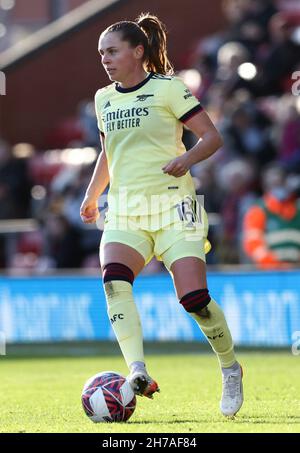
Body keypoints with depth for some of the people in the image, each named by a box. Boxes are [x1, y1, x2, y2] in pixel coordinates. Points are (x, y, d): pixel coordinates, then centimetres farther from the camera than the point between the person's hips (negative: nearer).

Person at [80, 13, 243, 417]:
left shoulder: (167, 88, -3)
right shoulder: (104, 99, 14)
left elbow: (212, 137, -5)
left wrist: (188, 158, -22)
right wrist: (91, 196, 23)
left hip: (172, 205, -5)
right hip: (124, 210, 5)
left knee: (194, 298, -14)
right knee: (113, 279, -25)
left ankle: (231, 369, 12)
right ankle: (138, 373, -35)